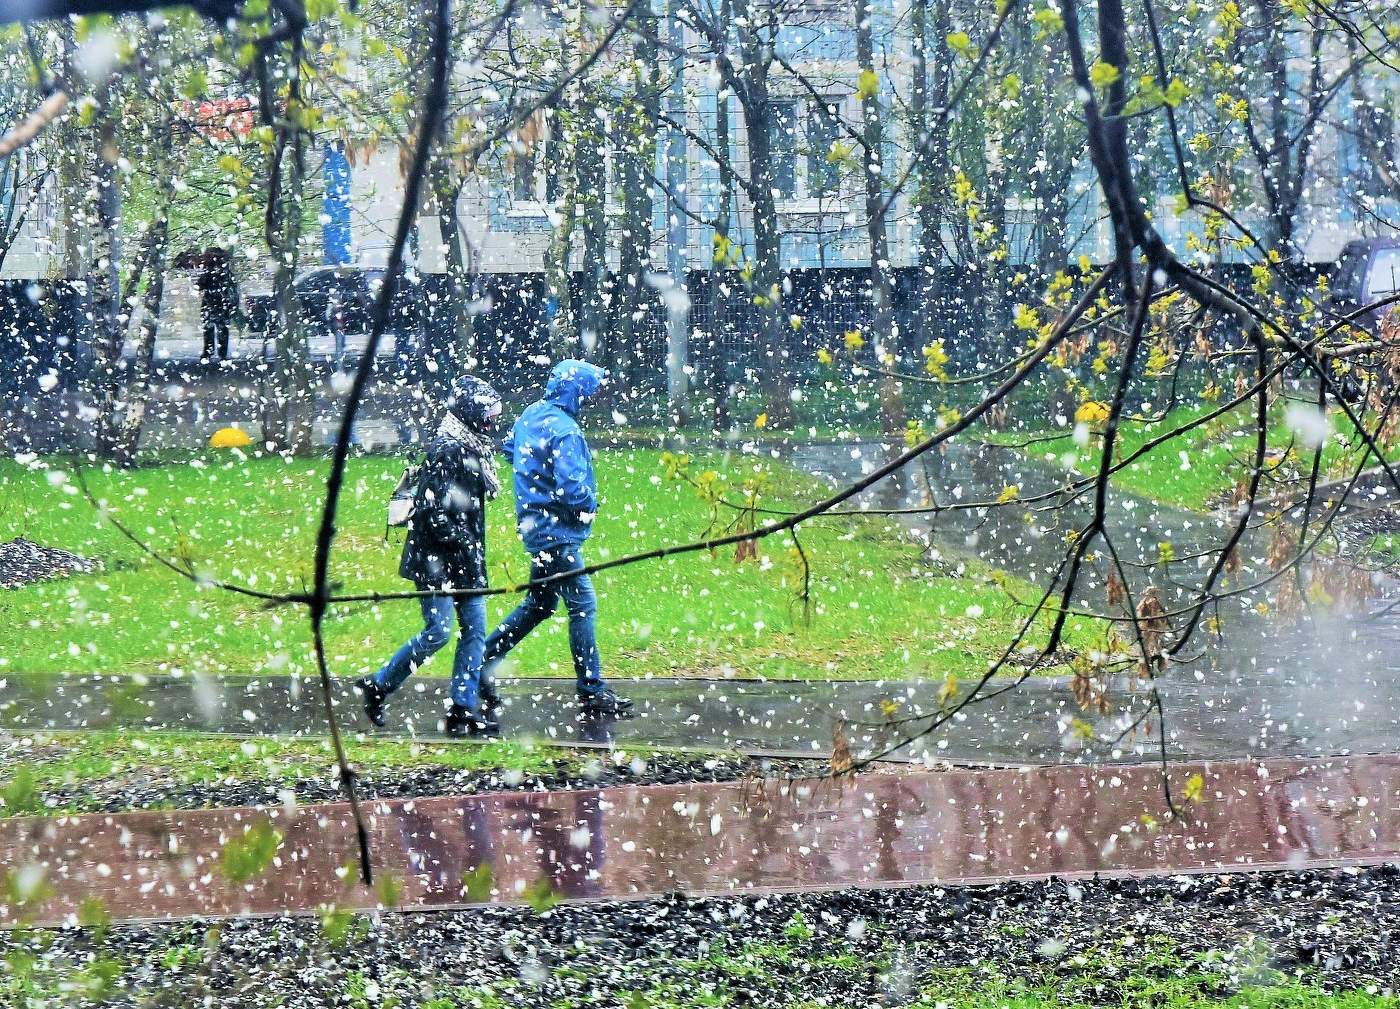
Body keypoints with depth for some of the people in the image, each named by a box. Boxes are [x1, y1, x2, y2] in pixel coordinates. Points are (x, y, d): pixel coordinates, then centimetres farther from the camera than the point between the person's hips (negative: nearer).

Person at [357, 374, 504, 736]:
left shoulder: (476, 448, 14)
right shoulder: (446, 449, -16)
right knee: (439, 631, -10)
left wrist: (476, 552, 17)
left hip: (465, 560, 10)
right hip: (435, 558, -10)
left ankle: (465, 708, 6)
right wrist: (461, 543, -21)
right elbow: (432, 509, -22)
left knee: (475, 628, 4)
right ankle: (377, 686, 6)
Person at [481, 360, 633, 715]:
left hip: (536, 525, 10)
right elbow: (572, 489, -26)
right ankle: (592, 692, -3)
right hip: (558, 532, -10)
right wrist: (590, 504, -5)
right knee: (583, 606, -5)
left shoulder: (531, 414, 8)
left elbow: (509, 449, 26)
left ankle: (484, 658, 23)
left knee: (538, 604, 20)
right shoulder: (563, 431, -21)